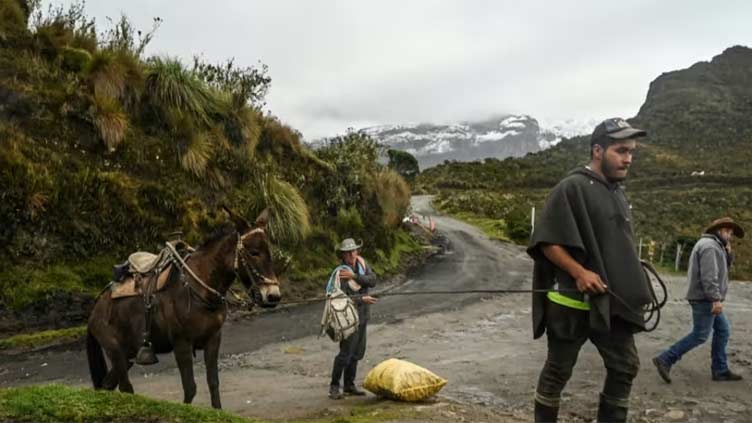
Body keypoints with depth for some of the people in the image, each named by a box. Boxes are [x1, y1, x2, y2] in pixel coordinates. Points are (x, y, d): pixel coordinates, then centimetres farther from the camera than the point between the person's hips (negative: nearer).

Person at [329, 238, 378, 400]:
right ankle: (334, 386, 7)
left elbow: (373, 281, -15)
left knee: (357, 351, 13)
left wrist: (354, 276, -27)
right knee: (346, 352, -7)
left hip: (362, 315, 7)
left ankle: (349, 385, 23)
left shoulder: (361, 262, -3)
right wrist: (362, 299, -27)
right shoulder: (340, 273, -22)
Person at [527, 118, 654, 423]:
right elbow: (546, 241, -15)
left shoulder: (617, 192, 13)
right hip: (571, 301, -8)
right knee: (558, 371, 5)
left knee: (625, 367, 10)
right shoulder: (572, 187, -12)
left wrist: (632, 286, 15)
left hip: (611, 302, 8)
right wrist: (579, 272, -24)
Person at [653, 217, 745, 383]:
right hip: (704, 299, -11)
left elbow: (722, 269, 23)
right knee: (700, 335, -9)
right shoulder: (709, 245, -14)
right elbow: (708, 276, -24)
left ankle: (720, 370, 18)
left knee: (723, 330, 14)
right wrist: (716, 298, -26)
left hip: (707, 299, 11)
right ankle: (665, 360, -9)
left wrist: (728, 253, 10)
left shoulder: (715, 245, 20)